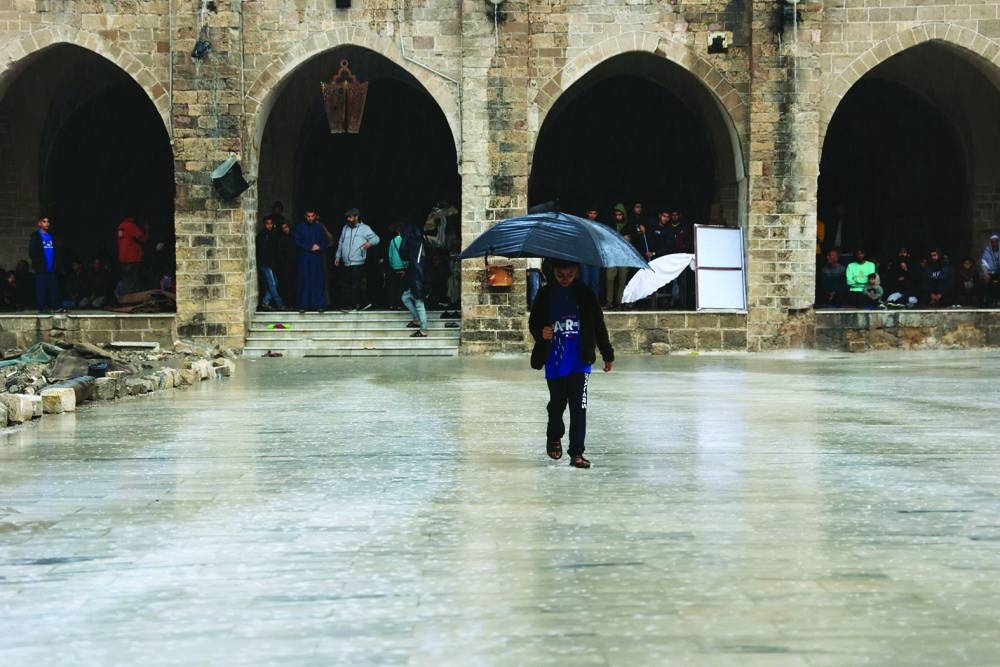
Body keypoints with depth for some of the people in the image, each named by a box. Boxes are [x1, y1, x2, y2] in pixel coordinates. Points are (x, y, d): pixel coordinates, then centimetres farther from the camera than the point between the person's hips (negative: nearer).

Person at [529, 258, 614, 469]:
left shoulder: (585, 294, 4)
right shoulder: (545, 295, 3)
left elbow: (598, 325, 9)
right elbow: (533, 322, 6)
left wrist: (608, 355, 12)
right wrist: (541, 333, -18)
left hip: (580, 360, -1)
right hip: (554, 359, 1)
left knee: (578, 406, -7)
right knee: (557, 402, 11)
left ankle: (577, 452, -5)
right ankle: (554, 438, 37)